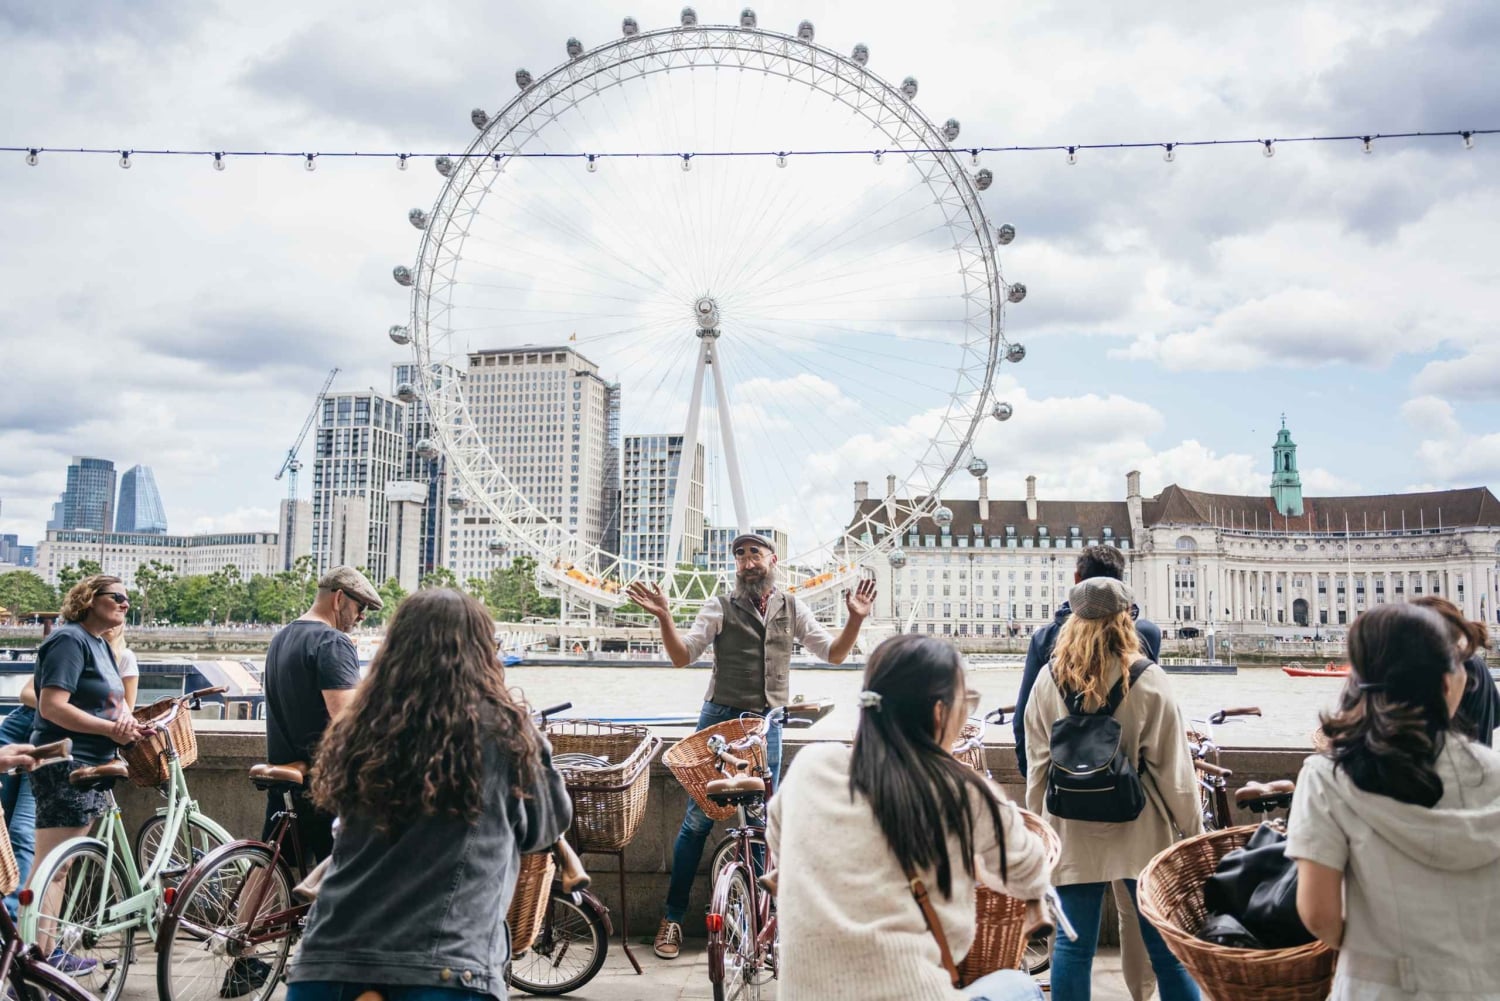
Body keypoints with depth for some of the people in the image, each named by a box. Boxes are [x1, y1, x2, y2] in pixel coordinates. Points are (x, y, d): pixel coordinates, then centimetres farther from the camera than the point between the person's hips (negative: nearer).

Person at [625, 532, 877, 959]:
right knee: (697, 820, 0)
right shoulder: (720, 607, -1)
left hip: (767, 724, 2)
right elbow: (682, 656, -5)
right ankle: (672, 918, 11)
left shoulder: (793, 608, 7)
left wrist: (856, 619, -10)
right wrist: (664, 617, -22)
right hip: (720, 719, -2)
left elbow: (834, 654, 7)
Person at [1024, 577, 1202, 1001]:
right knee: (1167, 947, 10)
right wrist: (1194, 828, 5)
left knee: (1072, 945, 9)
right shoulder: (1147, 680, -11)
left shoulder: (1049, 679, -4)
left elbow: (1037, 763, 2)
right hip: (1138, 833, -2)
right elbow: (1171, 767, -7)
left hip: (1071, 833, 2)